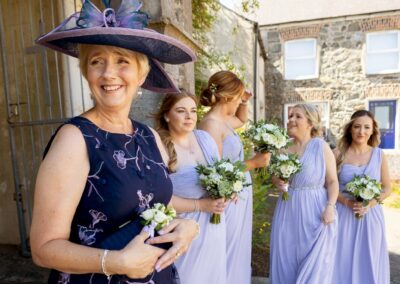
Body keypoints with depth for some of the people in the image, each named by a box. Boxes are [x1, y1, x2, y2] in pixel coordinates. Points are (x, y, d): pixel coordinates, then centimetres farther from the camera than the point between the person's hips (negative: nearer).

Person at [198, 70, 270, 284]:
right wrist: (253, 163, -19)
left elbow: (242, 121, 31)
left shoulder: (224, 120, 7)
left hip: (239, 198, 9)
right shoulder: (211, 124, -20)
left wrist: (244, 103, 12)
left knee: (238, 255, 22)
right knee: (228, 259, 7)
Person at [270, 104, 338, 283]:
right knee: (285, 260, 13)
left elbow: (332, 181, -6)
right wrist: (276, 181, -4)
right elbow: (274, 175, 17)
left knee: (314, 265, 6)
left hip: (314, 211, -4)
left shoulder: (321, 146, -7)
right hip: (288, 211, 4)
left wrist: (330, 206, -18)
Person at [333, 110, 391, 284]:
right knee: (344, 260, 8)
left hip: (371, 215, 2)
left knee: (368, 261, 12)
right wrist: (346, 201, -17)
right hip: (343, 215, -1)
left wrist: (370, 203, -11)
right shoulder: (339, 154, -5)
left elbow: (387, 188, 6)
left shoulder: (379, 155, 0)